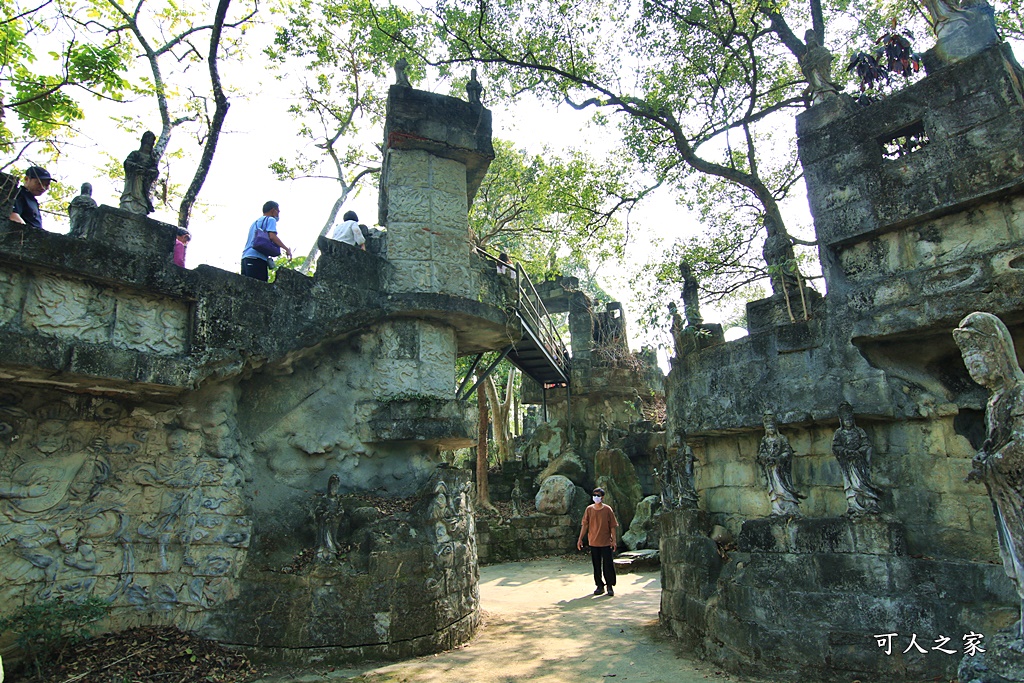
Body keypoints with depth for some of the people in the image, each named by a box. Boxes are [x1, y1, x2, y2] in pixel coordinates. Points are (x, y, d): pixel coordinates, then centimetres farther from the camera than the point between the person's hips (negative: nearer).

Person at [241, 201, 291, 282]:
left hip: (245, 256, 8)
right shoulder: (270, 219, 5)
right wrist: (287, 249, -5)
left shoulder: (255, 222, 30)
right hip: (257, 258, -8)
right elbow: (272, 236, -11)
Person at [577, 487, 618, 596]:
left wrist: (613, 540, -5)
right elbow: (585, 525, 6)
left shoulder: (608, 509, -5)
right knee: (596, 566, 8)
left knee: (608, 565, 0)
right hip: (593, 542, 3)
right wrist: (580, 539, 4)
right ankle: (600, 586, 20)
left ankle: (610, 586, 15)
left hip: (606, 542, -2)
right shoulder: (589, 509, 2)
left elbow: (612, 526, -2)